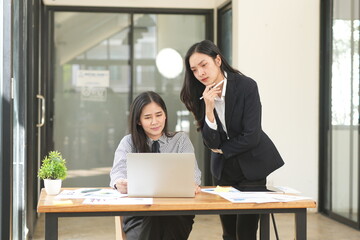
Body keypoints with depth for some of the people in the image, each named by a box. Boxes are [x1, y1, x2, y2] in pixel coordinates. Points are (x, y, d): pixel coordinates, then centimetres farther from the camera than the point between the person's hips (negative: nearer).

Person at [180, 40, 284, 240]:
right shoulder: (201, 95, -5)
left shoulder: (246, 86, -18)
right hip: (223, 168, 5)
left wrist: (222, 150, -6)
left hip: (251, 167, -4)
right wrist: (209, 108, -24)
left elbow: (251, 136, -21)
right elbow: (212, 143, -11)